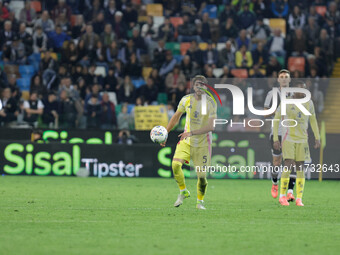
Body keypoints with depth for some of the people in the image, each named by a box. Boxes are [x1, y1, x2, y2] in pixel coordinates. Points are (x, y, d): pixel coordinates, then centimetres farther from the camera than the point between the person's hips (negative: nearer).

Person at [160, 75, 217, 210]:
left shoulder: (210, 103, -12)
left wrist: (192, 133, -29)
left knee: (201, 174, -5)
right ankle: (183, 191, 3)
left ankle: (200, 201, 19)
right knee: (176, 164, -20)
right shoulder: (186, 100, -2)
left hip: (203, 142, -2)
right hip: (186, 140, 2)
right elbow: (176, 117, 14)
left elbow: (210, 127, -18)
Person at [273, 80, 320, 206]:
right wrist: (275, 139, -8)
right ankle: (282, 196, -2)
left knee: (300, 167, 0)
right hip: (288, 138, -3)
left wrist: (317, 138, 7)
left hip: (302, 139, 3)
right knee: (288, 166, -14)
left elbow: (313, 120, 13)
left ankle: (299, 199, 4)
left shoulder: (309, 103, 2)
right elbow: (276, 120, -3)